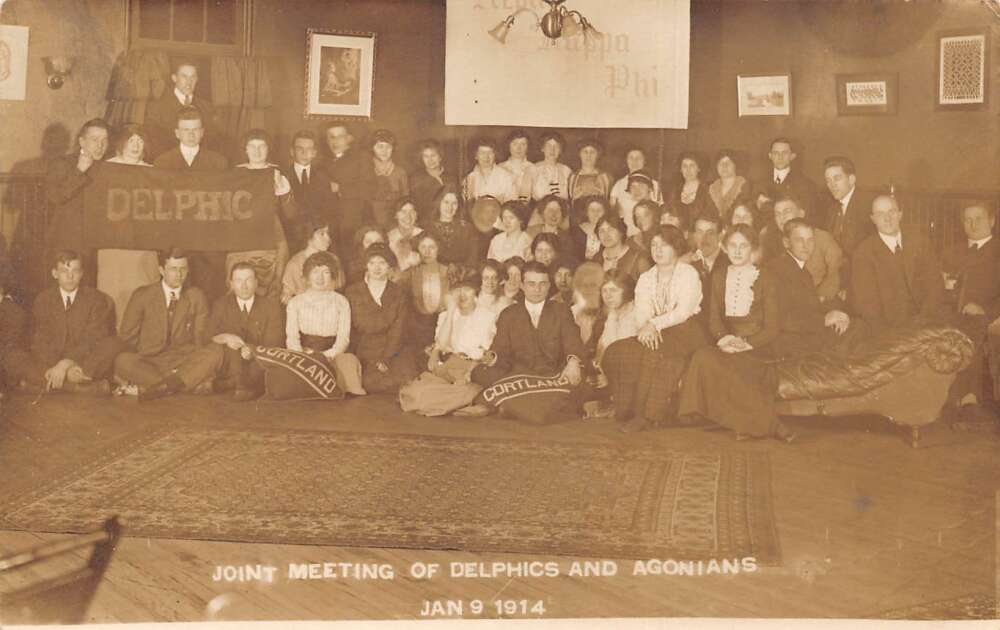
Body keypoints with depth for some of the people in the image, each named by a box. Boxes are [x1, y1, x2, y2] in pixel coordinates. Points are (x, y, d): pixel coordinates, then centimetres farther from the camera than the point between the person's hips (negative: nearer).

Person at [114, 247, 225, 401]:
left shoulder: (196, 297, 8)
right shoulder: (142, 295, 5)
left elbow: (202, 340, 8)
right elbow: (127, 335, 5)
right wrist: (146, 353, -4)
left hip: (183, 362, 1)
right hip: (149, 361, -1)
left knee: (216, 351, -26)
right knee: (123, 361, -32)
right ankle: (194, 383, -34)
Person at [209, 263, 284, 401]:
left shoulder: (271, 304, 4)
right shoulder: (221, 305, 9)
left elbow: (274, 343, -4)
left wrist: (253, 351, -25)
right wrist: (224, 337, -23)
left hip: (260, 364, -1)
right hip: (229, 366, 1)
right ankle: (242, 386, -39)